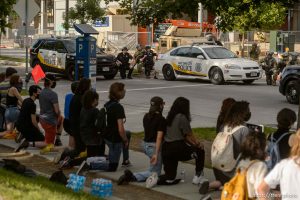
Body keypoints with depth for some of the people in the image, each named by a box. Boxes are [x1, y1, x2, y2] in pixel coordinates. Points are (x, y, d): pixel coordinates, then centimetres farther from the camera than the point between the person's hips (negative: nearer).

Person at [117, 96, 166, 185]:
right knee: (155, 173, 1)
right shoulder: (161, 119, -15)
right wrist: (156, 154, -24)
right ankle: (132, 176, -22)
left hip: (145, 144, 8)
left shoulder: (146, 117, 7)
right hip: (154, 146, -8)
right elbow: (159, 137, -20)